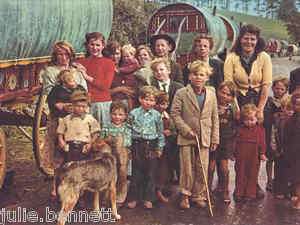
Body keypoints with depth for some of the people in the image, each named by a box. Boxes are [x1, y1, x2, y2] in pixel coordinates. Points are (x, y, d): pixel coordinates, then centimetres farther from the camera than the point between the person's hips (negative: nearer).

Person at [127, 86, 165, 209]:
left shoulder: (156, 115, 1)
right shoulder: (133, 113, -1)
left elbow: (160, 133, 7)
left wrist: (160, 148, 5)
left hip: (152, 146, 1)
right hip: (137, 145, -1)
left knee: (151, 174, 6)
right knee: (136, 173, 7)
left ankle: (148, 199, 18)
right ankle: (133, 198, 18)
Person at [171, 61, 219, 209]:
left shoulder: (211, 94, 7)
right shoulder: (181, 93, -3)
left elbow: (215, 117, 9)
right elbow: (175, 113, -5)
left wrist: (215, 138, 6)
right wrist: (186, 130, -12)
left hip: (204, 138, 3)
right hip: (186, 137, -3)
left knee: (202, 169, 7)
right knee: (187, 168, 4)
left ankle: (198, 195, 23)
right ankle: (185, 196, 18)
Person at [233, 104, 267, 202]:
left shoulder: (260, 129, 1)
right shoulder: (240, 129, 4)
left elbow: (262, 142, 2)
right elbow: (236, 141, 6)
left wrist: (262, 153, -3)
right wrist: (234, 153, 5)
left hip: (254, 157, -1)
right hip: (241, 157, 1)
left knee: (252, 176, 5)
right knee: (240, 175, 8)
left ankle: (250, 194, 14)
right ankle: (239, 193, 17)